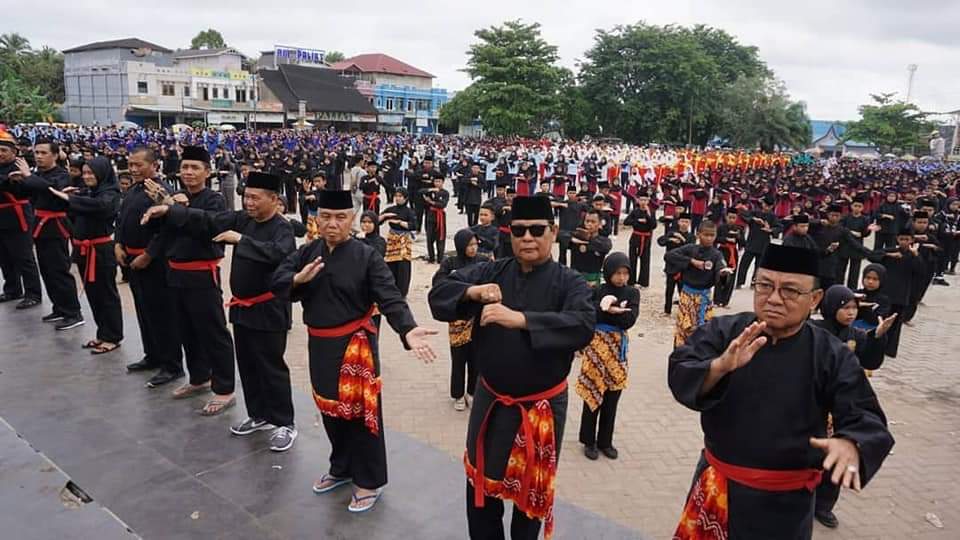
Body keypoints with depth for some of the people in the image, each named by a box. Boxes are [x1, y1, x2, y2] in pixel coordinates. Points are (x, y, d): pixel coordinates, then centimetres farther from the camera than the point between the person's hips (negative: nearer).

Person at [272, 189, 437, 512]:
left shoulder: (366, 256, -11)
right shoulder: (306, 253, 4)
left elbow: (390, 299, -19)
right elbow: (277, 282, -2)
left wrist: (408, 330, -36)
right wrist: (298, 279, -24)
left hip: (355, 345, -5)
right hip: (320, 345, 5)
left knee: (361, 412, 4)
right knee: (331, 410, 19)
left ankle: (369, 481, 23)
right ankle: (341, 469, 41)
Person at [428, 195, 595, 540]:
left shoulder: (569, 283, -10)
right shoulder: (491, 272, -1)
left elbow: (583, 326, -28)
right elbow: (439, 295, -3)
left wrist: (519, 319, -37)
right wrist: (472, 292, -24)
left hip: (542, 405, -2)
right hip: (490, 400, 3)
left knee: (531, 491, 16)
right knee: (481, 485, 16)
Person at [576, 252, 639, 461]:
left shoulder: (632, 293, 2)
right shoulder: (597, 292, -4)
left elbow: (630, 319, -11)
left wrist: (605, 311, -20)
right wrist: (615, 312, -21)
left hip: (617, 348, 3)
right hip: (596, 346, -2)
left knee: (611, 398, 10)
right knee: (593, 394, 3)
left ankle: (605, 441, 24)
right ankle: (589, 441, 17)